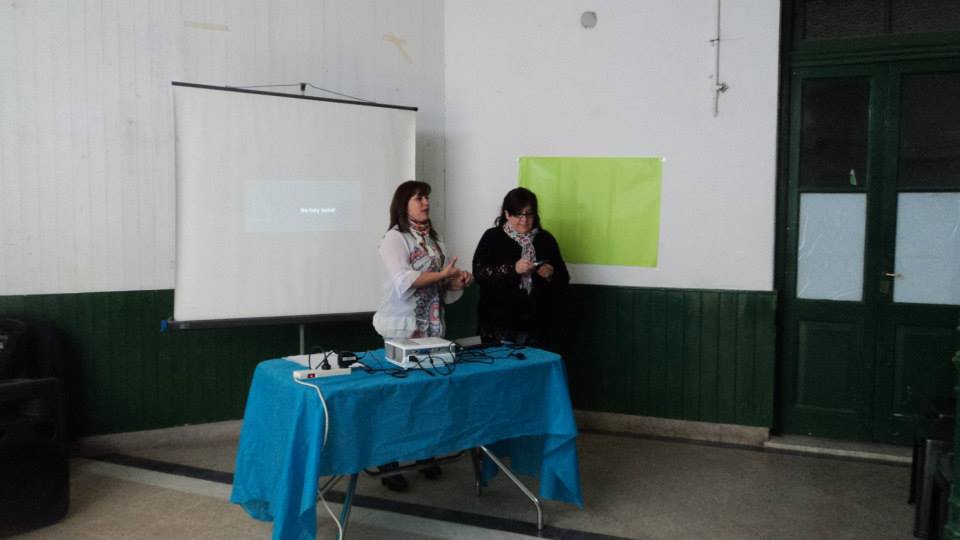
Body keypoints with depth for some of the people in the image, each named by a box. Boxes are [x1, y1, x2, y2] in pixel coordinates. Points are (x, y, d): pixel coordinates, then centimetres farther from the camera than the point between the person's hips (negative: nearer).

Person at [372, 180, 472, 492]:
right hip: (402, 329, -6)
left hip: (433, 328, 6)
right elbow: (403, 281, -20)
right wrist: (442, 275, -17)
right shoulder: (395, 238, -5)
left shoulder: (434, 240, 15)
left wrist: (458, 282, 0)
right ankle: (388, 462, 6)